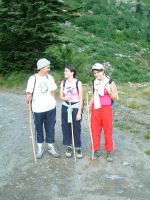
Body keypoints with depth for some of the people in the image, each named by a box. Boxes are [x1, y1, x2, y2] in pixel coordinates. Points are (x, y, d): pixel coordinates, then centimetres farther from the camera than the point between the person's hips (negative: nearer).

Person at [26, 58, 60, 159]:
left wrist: (53, 102, 6)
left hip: (50, 108, 3)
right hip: (38, 109, -2)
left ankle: (51, 147, 23)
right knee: (39, 129, 9)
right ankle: (40, 148, 25)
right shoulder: (33, 78, -6)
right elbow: (29, 92, -6)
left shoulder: (49, 77, 5)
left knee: (50, 128, 9)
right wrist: (28, 98, -27)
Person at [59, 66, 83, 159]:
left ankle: (78, 148, 13)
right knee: (66, 127, 6)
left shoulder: (78, 83, -9)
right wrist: (65, 98, -15)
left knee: (76, 128, -2)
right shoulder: (63, 83, 5)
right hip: (65, 107, 4)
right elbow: (61, 96, 9)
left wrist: (79, 112, -12)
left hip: (75, 107, -4)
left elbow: (81, 98, -8)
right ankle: (69, 147, 21)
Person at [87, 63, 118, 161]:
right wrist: (89, 105, 5)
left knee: (108, 131, 3)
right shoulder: (94, 82, 7)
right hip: (95, 109, 4)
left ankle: (109, 152, 17)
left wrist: (109, 90, -21)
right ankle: (96, 151, 19)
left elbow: (115, 98, -5)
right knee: (95, 130, 7)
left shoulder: (110, 82, -7)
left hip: (106, 109, -4)